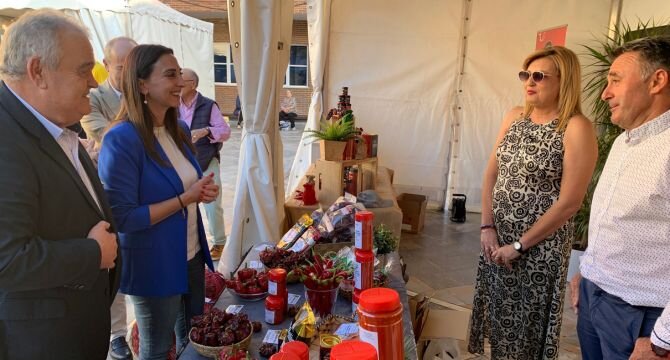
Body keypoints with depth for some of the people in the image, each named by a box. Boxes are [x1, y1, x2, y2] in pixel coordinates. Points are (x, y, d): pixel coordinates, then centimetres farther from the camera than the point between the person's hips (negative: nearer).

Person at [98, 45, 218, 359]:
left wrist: (203, 192, -6)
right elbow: (122, 217, -21)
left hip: (192, 254, 7)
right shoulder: (121, 140, -21)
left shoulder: (180, 130, 2)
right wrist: (185, 199, -22)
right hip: (154, 265, -7)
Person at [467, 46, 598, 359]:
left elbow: (569, 203, -17)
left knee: (529, 322, 12)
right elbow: (491, 174, 5)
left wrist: (519, 245, -13)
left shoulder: (576, 129, -15)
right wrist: (487, 227, -4)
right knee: (498, 312, 19)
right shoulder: (515, 117, 4)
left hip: (541, 245, -5)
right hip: (497, 238, 6)